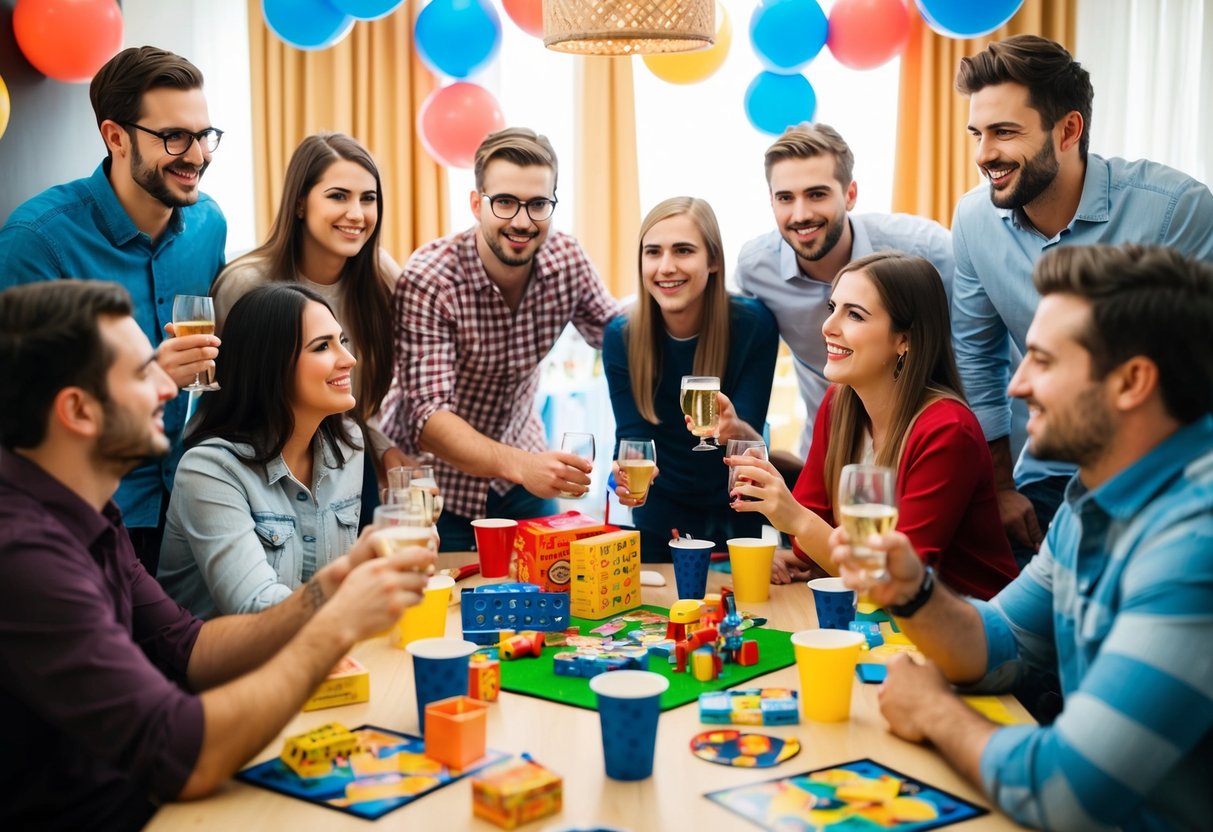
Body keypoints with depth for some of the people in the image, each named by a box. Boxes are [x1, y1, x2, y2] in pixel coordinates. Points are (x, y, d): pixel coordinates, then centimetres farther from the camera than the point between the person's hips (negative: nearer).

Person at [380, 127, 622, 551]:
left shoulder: (567, 260, -13)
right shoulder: (427, 281, -26)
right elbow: (427, 415, -32)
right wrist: (520, 465, -49)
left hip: (521, 457, 4)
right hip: (437, 478, -4)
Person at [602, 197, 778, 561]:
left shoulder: (754, 323, -20)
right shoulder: (621, 336, -15)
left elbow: (748, 434, -18)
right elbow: (633, 437, -15)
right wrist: (629, 477, -37)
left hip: (737, 516, -1)